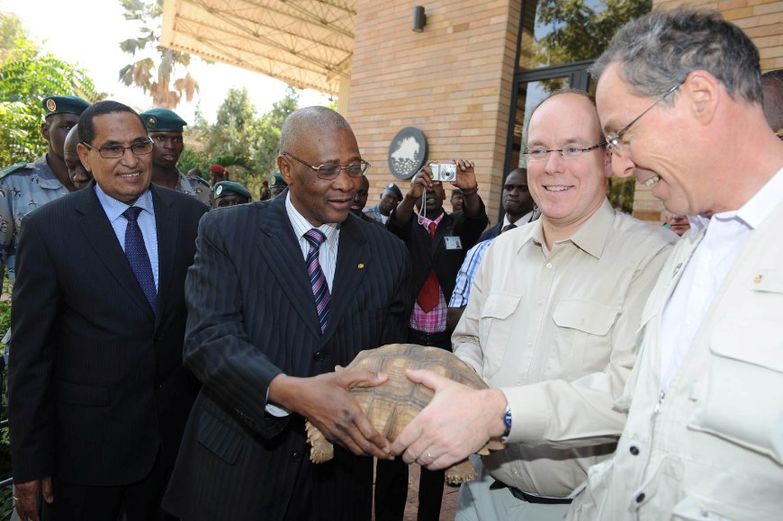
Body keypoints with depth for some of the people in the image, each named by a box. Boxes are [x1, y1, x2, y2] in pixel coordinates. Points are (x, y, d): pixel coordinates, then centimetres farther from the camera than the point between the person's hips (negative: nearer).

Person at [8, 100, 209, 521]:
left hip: (178, 427, 3)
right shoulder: (47, 228, -10)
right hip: (86, 438, -2)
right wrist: (29, 462, -5)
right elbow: (31, 351, -7)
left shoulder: (191, 216, -4)